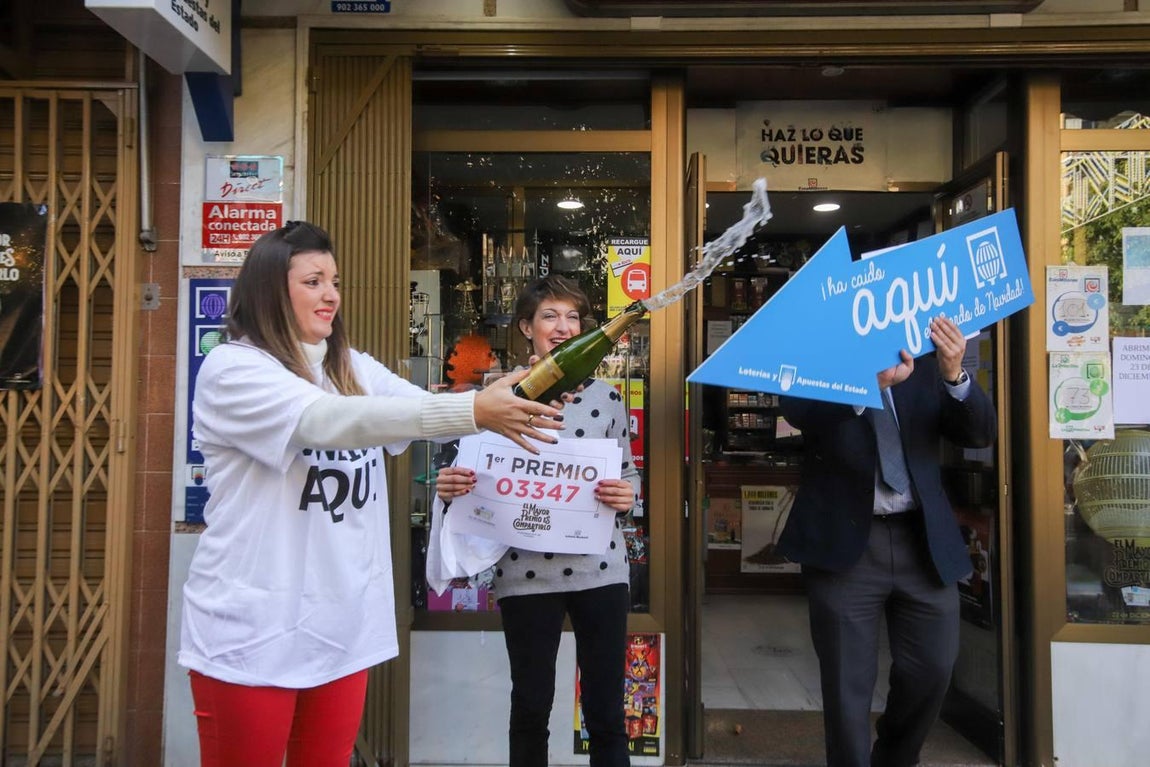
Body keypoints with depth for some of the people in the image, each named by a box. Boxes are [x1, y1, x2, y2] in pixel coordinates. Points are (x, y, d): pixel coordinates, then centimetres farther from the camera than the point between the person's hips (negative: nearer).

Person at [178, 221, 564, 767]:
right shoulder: (231, 368, -12)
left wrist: (514, 398, -19)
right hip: (252, 631, -5)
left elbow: (430, 407, 1)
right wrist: (473, 410, -35)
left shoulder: (352, 368, 10)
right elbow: (327, 420, -27)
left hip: (344, 627, 6)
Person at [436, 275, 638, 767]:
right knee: (531, 706, 12)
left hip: (600, 570, 1)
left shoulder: (606, 397, 5)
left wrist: (627, 494, -13)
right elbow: (481, 477, 5)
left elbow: (628, 474, 10)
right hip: (526, 573, -1)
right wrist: (451, 485, -17)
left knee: (606, 709, 10)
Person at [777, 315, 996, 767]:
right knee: (848, 683, 5)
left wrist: (955, 375, -20)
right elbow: (795, 408, -20)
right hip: (845, 540, -3)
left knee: (933, 669, 10)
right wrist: (870, 381, -35)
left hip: (925, 540, 3)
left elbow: (980, 433, 0)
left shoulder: (924, 364, 6)